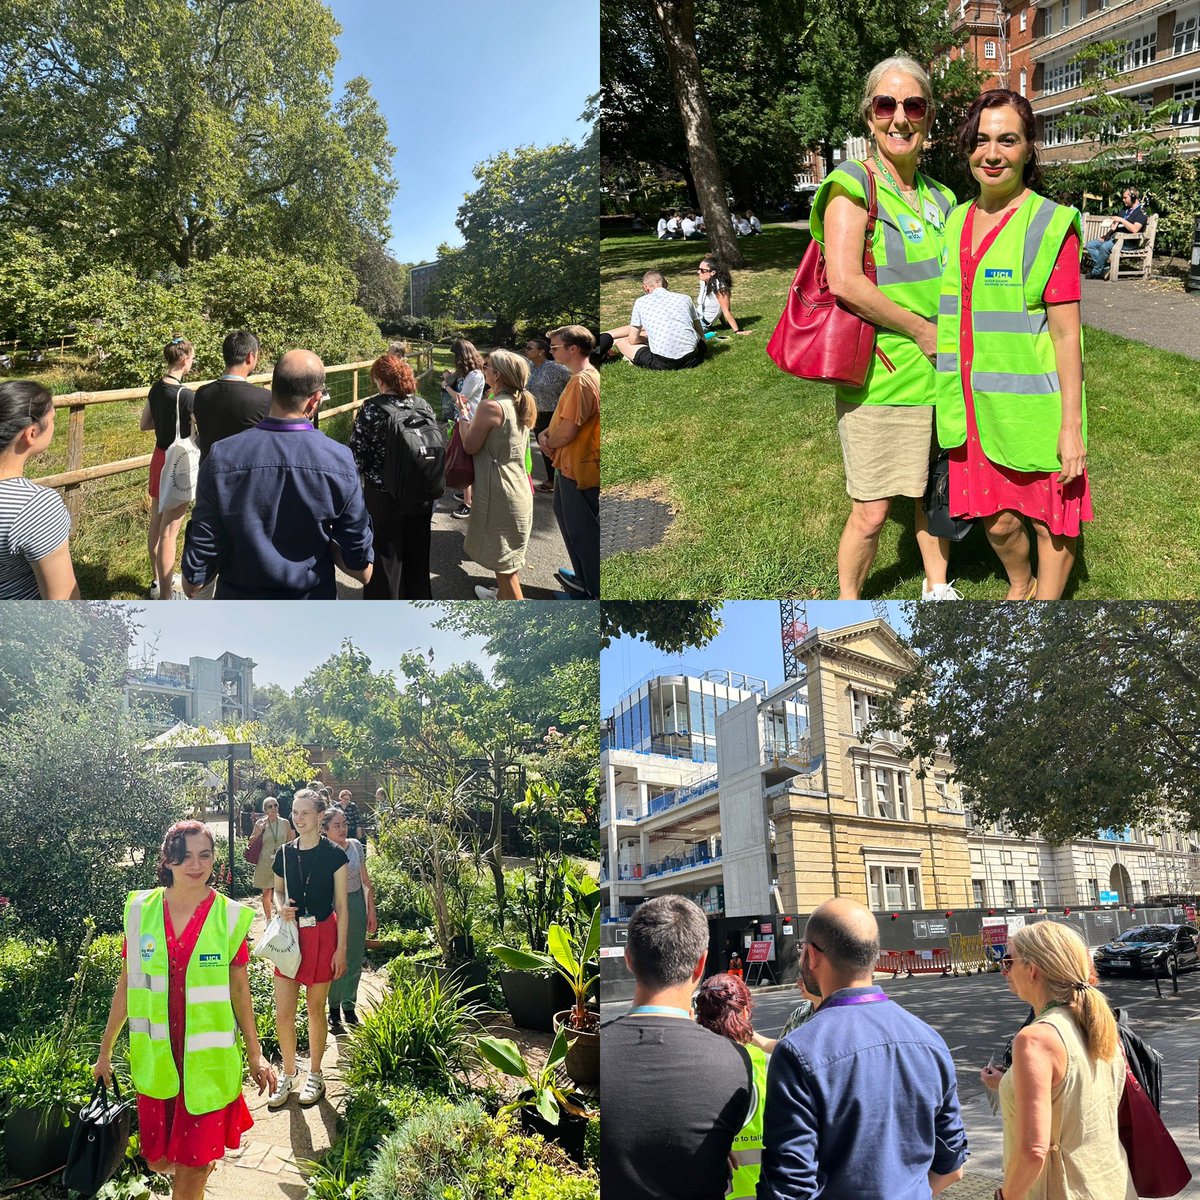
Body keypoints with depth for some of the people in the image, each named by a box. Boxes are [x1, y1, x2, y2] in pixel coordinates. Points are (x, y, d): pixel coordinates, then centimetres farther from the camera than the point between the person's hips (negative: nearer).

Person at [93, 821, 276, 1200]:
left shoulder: (229, 916, -8)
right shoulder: (141, 910, -4)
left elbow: (239, 988, 0)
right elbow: (127, 984, 6)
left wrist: (255, 1054, 3)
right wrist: (105, 1049, 11)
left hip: (208, 1057, -2)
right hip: (155, 1056, 2)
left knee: (192, 1163, 5)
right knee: (158, 1159, 12)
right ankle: (202, 1161, 44)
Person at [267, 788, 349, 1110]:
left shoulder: (334, 855, -8)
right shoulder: (283, 854, 2)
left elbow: (341, 905, -5)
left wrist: (341, 949, -7)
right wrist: (281, 907, -7)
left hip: (322, 935, -3)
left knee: (315, 1008, 9)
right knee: (283, 1013, 2)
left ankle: (315, 1075, 26)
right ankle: (288, 1075, 23)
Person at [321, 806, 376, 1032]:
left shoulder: (356, 846, 0)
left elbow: (365, 881, 7)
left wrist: (371, 911, 8)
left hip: (356, 905, 4)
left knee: (355, 960, 10)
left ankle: (349, 1007, 26)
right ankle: (334, 1009, 21)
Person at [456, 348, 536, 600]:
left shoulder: (492, 406, -21)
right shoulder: (521, 405, 6)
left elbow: (470, 446, -12)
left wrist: (463, 415, 1)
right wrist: (473, 415, 14)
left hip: (499, 494, -9)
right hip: (518, 490, 9)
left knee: (504, 561, 1)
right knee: (508, 555, 27)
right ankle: (502, 594, 46)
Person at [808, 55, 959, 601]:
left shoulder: (938, 197, 14)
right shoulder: (853, 185, -8)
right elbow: (844, 282, -21)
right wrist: (921, 330, -14)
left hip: (939, 373, 7)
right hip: (880, 376, -6)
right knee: (871, 512, -2)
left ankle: (938, 588, 37)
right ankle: (848, 600, 21)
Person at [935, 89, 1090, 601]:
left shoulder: (1050, 225, -10)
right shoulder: (955, 222, 8)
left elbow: (1066, 333, -11)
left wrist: (1071, 424, -14)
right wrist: (949, 405, 16)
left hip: (1034, 404, -5)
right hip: (974, 406, 5)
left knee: (1050, 516, 8)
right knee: (997, 521, 14)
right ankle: (1020, 586, 43)